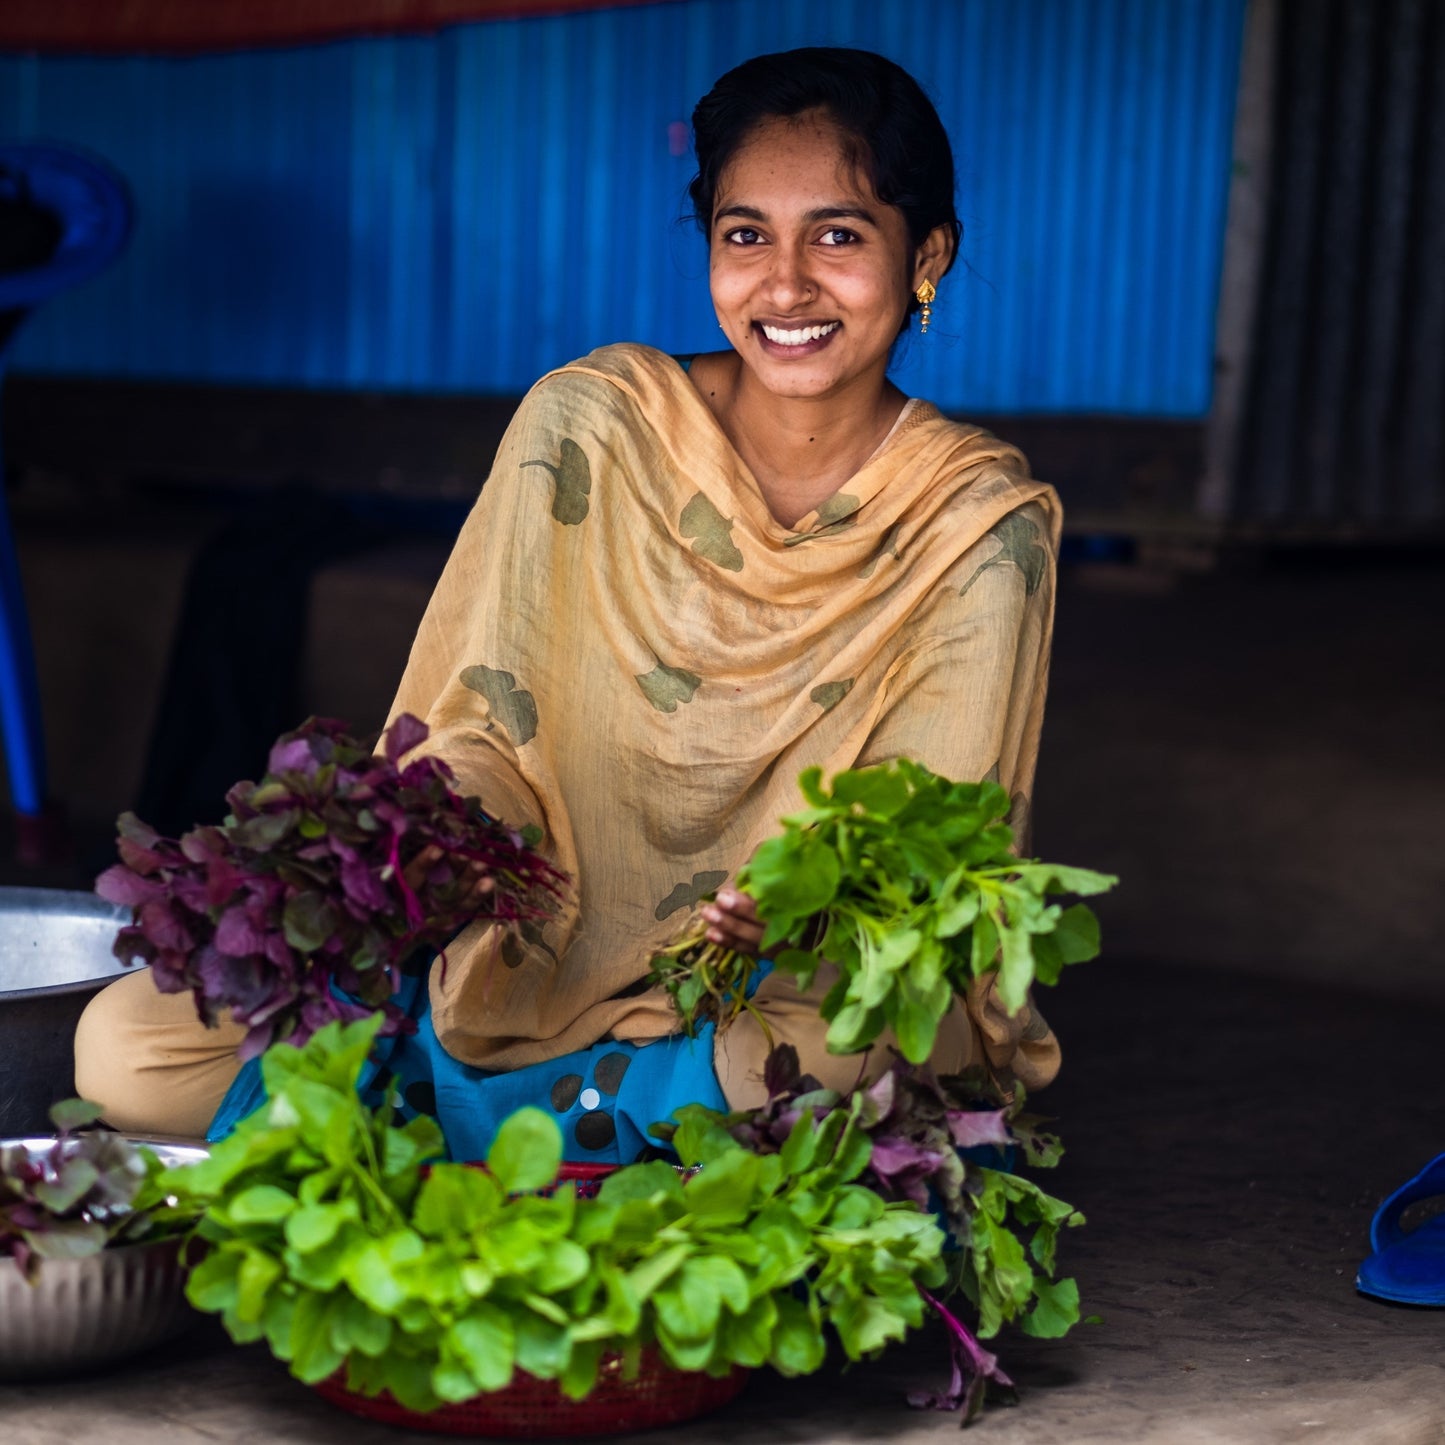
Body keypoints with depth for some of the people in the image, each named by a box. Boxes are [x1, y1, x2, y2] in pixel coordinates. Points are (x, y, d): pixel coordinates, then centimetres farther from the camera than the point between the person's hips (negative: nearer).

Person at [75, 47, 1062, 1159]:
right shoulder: (587, 426, -7)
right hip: (530, 973, 2)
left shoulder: (983, 527, -8)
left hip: (793, 1002, -1)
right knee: (124, 1045, -15)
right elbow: (479, 734, -4)